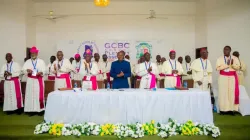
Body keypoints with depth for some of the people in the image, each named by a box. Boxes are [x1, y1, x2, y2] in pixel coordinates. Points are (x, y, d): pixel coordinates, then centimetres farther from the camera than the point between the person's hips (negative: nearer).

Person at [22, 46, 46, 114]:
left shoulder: (41, 61, 8)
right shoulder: (27, 62, 11)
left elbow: (44, 70, 0)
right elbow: (23, 69, 0)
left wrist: (40, 72, -20)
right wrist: (27, 70, -21)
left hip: (39, 80, -1)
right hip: (30, 80, 1)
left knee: (39, 94, -3)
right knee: (30, 94, -1)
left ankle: (40, 109, 4)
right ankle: (31, 109, 4)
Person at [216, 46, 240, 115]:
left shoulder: (235, 58, 6)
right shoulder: (220, 59, 2)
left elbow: (238, 67, 0)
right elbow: (218, 68, -8)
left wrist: (232, 64, -17)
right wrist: (227, 65, -15)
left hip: (232, 78, 1)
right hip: (223, 78, -1)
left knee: (232, 93, 0)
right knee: (223, 93, -2)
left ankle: (231, 109, 6)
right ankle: (223, 109, 2)